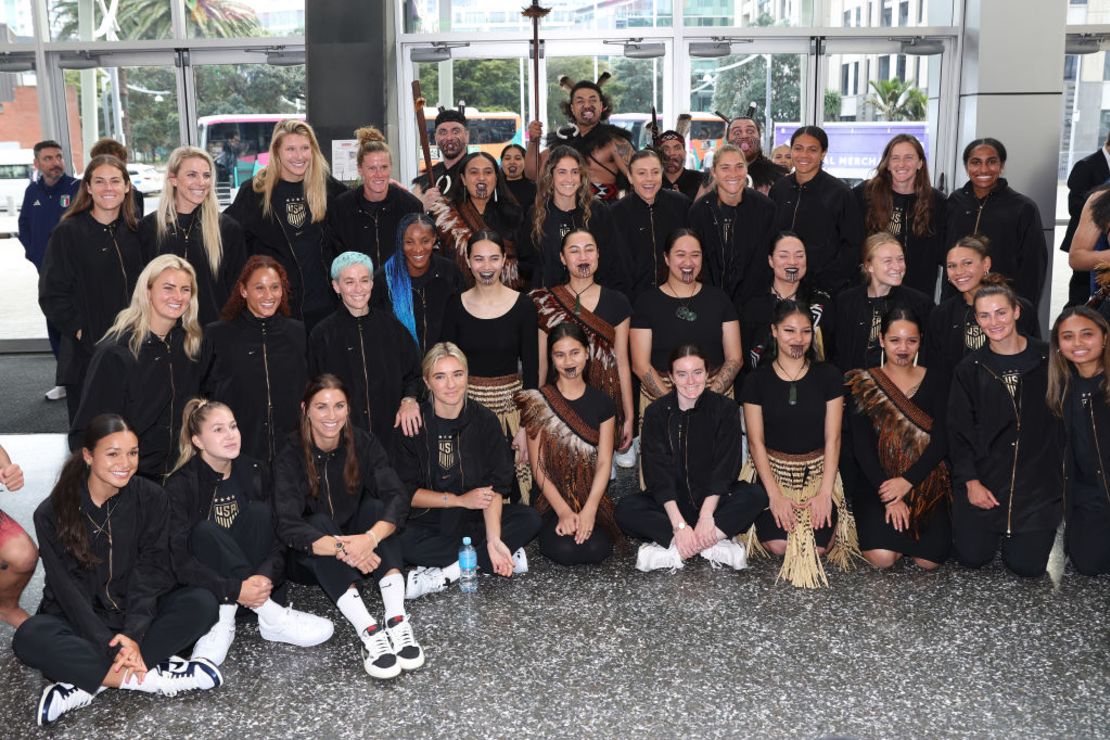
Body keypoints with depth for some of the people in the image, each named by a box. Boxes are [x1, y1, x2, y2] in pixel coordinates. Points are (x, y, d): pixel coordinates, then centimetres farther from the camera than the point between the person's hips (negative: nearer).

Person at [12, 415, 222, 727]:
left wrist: (133, 634, -28)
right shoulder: (52, 513, -11)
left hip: (137, 613, 2)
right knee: (29, 637, -33)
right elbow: (67, 588, -16)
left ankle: (88, 680, -29)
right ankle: (152, 675, -33)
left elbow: (151, 571, -12)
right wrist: (109, 643, -29)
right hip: (80, 619, -1)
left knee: (202, 603, -26)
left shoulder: (151, 499, -7)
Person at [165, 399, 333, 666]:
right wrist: (234, 590, -34)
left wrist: (265, 577, -29)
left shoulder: (256, 473, -3)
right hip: (205, 582, -3)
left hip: (252, 579, 3)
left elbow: (279, 537, -7)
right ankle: (269, 613, -35)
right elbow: (179, 559, -21)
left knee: (259, 511, -21)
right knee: (206, 531, -31)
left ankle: (225, 618, -26)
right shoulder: (180, 485, -13)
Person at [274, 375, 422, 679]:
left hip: (361, 553, 2)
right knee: (320, 522, -32)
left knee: (374, 506, -26)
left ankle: (397, 620, -40)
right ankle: (368, 631, -48)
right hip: (314, 560, -2)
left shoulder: (364, 443, -9)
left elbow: (398, 499, -22)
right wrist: (341, 547, -45)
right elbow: (287, 526, -28)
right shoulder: (291, 457, -15)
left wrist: (370, 538, -42)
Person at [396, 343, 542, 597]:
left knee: (530, 519, -22)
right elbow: (407, 492, -7)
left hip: (475, 518, 2)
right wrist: (460, 500, -16)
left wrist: (493, 539, -25)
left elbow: (495, 487, -10)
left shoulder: (485, 420, -5)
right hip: (428, 520, -2)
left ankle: (447, 572, -23)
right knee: (400, 542, -33)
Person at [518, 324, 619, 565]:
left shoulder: (602, 403, 6)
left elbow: (604, 462, 0)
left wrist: (589, 510, -15)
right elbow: (538, 466, -2)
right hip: (552, 499, -1)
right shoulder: (538, 403, 0)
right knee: (564, 550, -27)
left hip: (593, 498, 1)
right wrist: (563, 511, -13)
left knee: (596, 549, -25)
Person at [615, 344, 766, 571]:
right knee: (625, 510, -27)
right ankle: (716, 544, -30)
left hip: (714, 498, 0)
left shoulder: (725, 409, -5)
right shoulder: (656, 413, -6)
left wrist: (706, 516, -24)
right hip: (671, 501, 0)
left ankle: (672, 548, -31)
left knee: (755, 495, -28)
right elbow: (658, 472, -14)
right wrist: (679, 524, -25)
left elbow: (724, 468, -11)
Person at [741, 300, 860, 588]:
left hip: (818, 471, 1)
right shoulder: (758, 380, -1)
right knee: (779, 544, -23)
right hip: (772, 470, 0)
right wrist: (774, 494, -14)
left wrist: (825, 492, -12)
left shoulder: (828, 375, 1)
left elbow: (832, 438, -2)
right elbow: (756, 441, -3)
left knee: (817, 545, -21)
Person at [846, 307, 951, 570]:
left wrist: (907, 481, -16)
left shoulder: (934, 382, 6)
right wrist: (888, 494, -16)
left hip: (925, 484, 1)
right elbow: (861, 447, -5)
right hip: (877, 483, -1)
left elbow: (940, 441, -2)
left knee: (929, 559, -18)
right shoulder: (864, 384, 1)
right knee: (882, 556, -23)